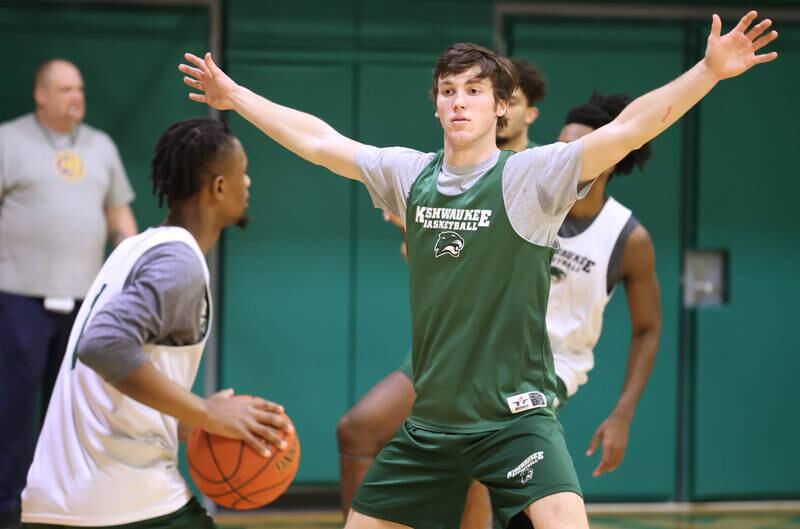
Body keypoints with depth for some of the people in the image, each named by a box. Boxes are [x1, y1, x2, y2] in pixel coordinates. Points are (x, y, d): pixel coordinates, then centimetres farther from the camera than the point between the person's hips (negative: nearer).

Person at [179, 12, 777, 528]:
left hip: (515, 418, -5)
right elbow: (317, 140, 15)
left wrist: (709, 71, -32)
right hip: (430, 423, 5)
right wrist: (234, 94, 22)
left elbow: (628, 128, -21)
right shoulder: (409, 175, 5)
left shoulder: (532, 176, -9)